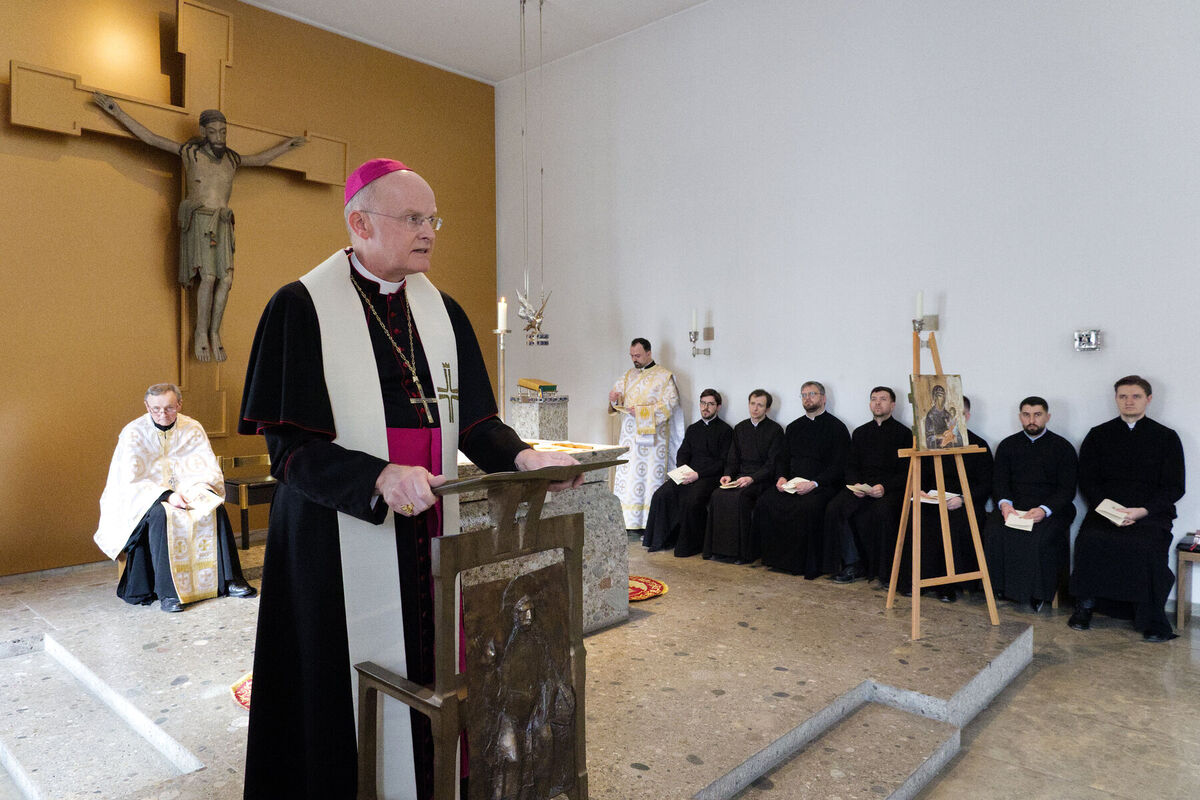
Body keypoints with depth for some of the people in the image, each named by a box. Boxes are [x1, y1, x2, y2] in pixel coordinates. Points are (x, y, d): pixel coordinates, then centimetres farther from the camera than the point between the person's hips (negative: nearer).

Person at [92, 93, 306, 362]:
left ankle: (215, 333, 1)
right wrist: (119, 113, 1)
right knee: (208, 277, -16)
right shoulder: (190, 151, 5)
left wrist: (286, 145, 37)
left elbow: (261, 159, 33)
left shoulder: (231, 159, 17)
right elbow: (151, 138, 5)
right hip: (197, 221, -4)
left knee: (226, 279, -9)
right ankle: (200, 335, -5)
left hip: (222, 224, 4)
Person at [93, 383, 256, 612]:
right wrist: (166, 494, -24)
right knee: (161, 514, -35)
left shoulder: (192, 429, 2)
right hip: (145, 498, -2)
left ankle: (228, 580, -22)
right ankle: (167, 591, -34)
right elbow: (130, 481, -10)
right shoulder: (133, 432, -5)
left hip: (185, 492, 3)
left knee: (215, 507, -26)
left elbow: (210, 470, 2)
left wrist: (195, 490, -19)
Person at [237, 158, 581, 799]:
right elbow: (290, 446, -12)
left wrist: (521, 457, -11)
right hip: (342, 539, -4)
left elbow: (471, 421, 9)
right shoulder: (300, 308, -6)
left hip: (433, 530, 5)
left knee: (434, 672, 10)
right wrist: (380, 477, -27)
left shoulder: (442, 311, 9)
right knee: (357, 690, 4)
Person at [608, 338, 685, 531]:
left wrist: (642, 411, -15)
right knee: (626, 475, 0)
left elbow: (670, 403, -9)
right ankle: (629, 522, 4)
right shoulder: (629, 374, 16)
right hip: (629, 435, 5)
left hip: (652, 436, -5)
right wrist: (614, 398, -9)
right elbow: (617, 393, 16)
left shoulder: (664, 375, -1)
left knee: (650, 477, -6)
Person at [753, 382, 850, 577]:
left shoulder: (836, 427, 3)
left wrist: (814, 483, -19)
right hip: (791, 484, 5)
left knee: (808, 507, -36)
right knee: (764, 502, -21)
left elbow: (839, 466, -6)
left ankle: (808, 566, -20)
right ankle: (775, 558, -10)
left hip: (822, 486, -5)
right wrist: (781, 477, 0)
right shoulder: (794, 427, 21)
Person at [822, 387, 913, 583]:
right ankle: (853, 563, -15)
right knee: (834, 508, -24)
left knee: (882, 511, -36)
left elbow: (906, 472, 0)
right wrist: (855, 484, -6)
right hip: (860, 487, 4)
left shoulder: (903, 433, 8)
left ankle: (886, 571, -20)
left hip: (891, 488, -4)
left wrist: (884, 487, -17)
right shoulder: (860, 432, 21)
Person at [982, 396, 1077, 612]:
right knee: (994, 532, -27)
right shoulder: (1007, 445, 14)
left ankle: (1038, 593, -16)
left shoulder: (1063, 447, 6)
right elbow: (999, 481, 8)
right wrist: (1004, 503, -15)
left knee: (1040, 538, -32)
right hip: (1013, 507, 2)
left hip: (1051, 510, -2)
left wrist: (1044, 510, -20)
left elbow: (1067, 489, -1)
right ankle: (1001, 587, -14)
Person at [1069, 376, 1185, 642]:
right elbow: (1086, 481, 9)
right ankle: (1085, 606, -16)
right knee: (1089, 541, -30)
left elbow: (1175, 487, 5)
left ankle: (1151, 620, -17)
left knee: (1145, 547, -32)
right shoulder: (1098, 435, 13)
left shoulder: (1166, 437, 11)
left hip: (1151, 515, -1)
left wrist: (1142, 511, -12)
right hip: (1105, 510, 1)